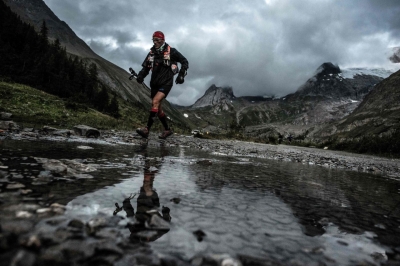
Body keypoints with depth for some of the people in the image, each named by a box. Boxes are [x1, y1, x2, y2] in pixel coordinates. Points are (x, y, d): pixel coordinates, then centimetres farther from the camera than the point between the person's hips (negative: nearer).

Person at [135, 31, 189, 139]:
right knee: (158, 108, 9)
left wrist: (181, 75, -6)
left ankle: (147, 130, -27)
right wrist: (140, 76, -9)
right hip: (155, 84, 7)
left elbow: (185, 62, 4)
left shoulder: (171, 51, -3)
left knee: (155, 102, -25)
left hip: (166, 83, -6)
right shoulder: (151, 53, 10)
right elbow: (145, 67, 11)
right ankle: (168, 130, 25)